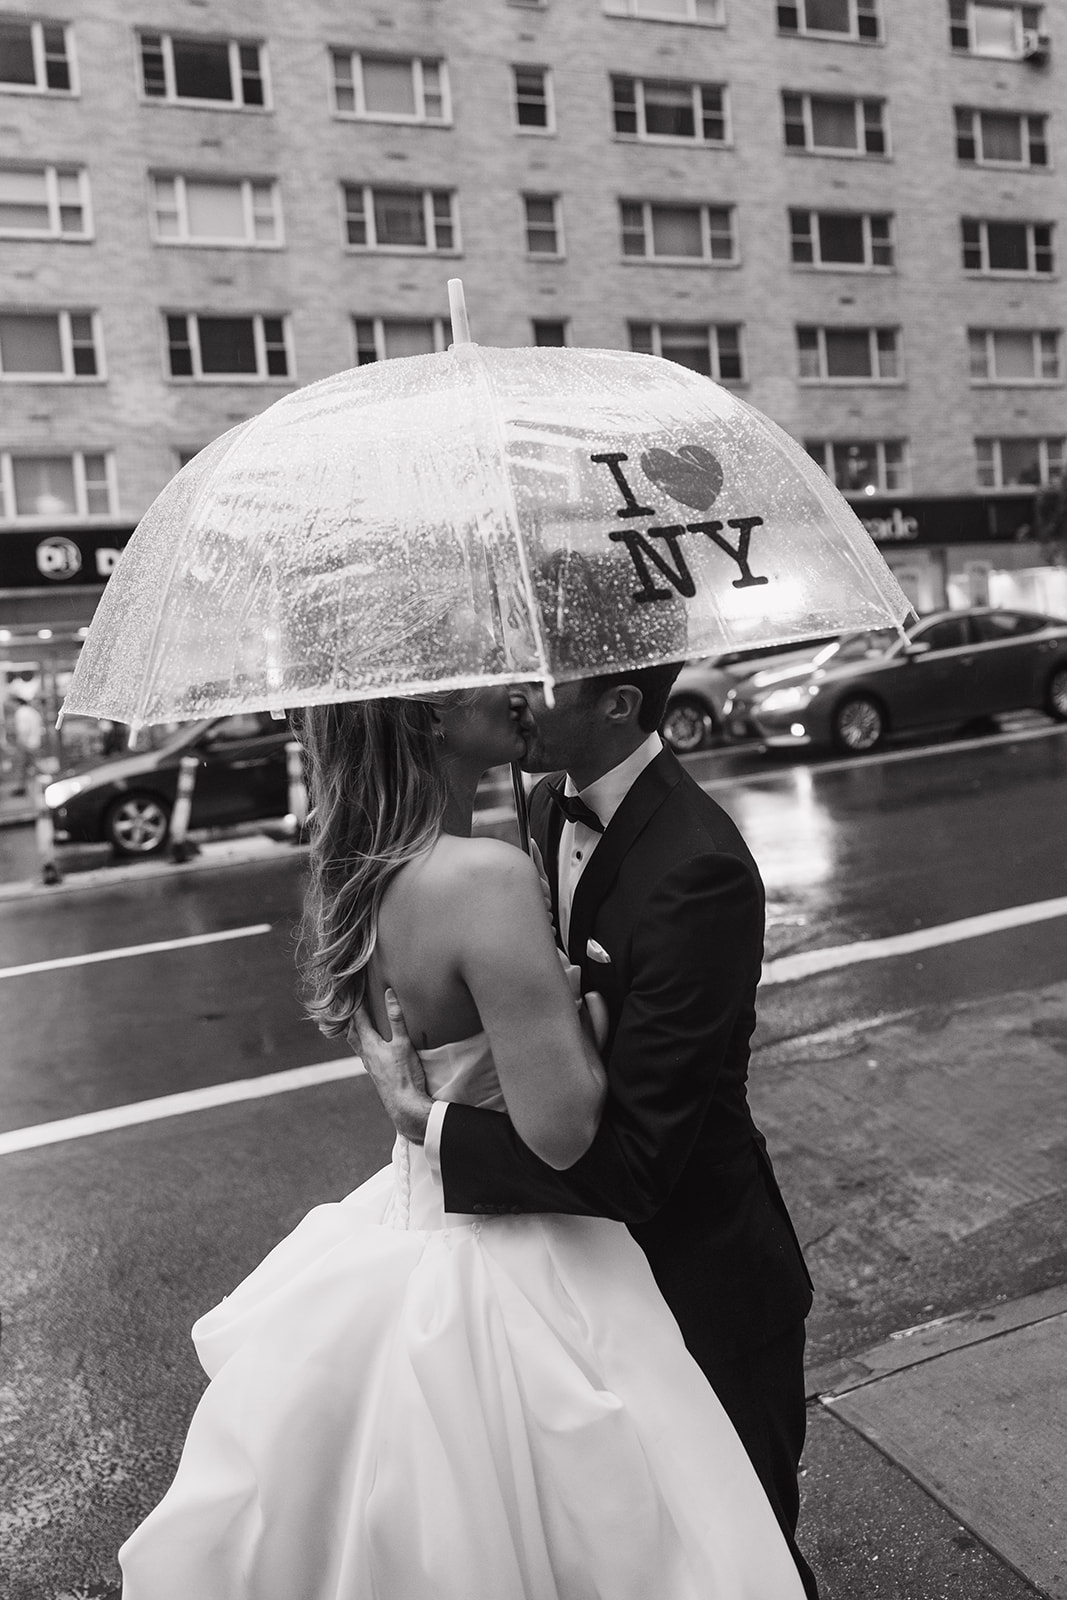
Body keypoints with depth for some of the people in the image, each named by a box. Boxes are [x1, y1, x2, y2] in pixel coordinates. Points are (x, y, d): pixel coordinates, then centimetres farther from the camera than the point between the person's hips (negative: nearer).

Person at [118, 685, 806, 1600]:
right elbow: (563, 1128, -27)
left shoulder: (361, 871, -1)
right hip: (506, 1282, -8)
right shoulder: (489, 879, -27)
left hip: (402, 1230, 8)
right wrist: (588, 995, -13)